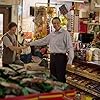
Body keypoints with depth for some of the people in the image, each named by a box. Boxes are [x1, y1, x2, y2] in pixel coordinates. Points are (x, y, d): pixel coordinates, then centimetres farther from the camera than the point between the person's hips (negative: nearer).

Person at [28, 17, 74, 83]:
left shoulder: (65, 33, -7)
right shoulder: (51, 34, 14)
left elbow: (70, 47, -11)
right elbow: (42, 41, 22)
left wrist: (70, 61, -18)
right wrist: (30, 43, 23)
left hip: (61, 57, -7)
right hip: (52, 57, 7)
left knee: (61, 79, -6)